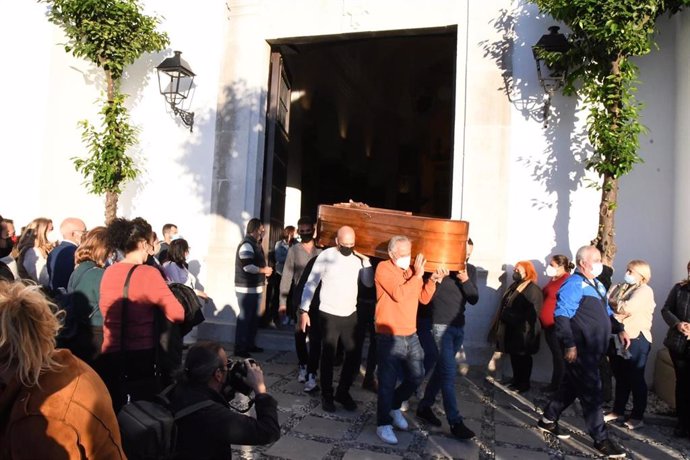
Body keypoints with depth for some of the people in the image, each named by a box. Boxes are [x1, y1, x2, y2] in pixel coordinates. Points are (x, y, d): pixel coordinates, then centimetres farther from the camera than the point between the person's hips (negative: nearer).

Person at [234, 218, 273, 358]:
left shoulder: (255, 244, 15)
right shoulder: (246, 245, -16)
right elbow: (248, 267, -25)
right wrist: (264, 270, -13)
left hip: (255, 287, 10)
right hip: (246, 288, -10)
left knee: (254, 317, 16)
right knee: (244, 317, -5)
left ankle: (250, 344, 26)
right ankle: (240, 348, 3)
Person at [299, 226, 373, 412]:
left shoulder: (357, 258, 1)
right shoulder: (326, 256, -10)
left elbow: (369, 283, 1)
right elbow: (311, 284, -8)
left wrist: (366, 261, -10)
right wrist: (304, 310, -11)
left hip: (350, 315, 4)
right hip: (329, 315, -4)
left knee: (354, 356, 8)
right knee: (328, 357, 7)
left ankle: (343, 392, 28)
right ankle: (327, 396, 24)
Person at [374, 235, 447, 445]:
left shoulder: (410, 270, 11)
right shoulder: (384, 268, -11)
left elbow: (423, 299, 10)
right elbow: (399, 295, -23)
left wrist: (432, 280, -5)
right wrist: (418, 275, -16)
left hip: (411, 335, 7)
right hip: (390, 337, -7)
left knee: (416, 377, 15)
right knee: (388, 382, 0)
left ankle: (394, 407, 37)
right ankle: (383, 425, 15)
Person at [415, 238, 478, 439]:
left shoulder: (471, 270, 5)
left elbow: (474, 299, 0)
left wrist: (465, 281, -16)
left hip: (459, 326, 6)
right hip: (441, 326, -6)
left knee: (442, 368, 14)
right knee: (449, 372, -7)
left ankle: (424, 407, 28)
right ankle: (455, 422, -1)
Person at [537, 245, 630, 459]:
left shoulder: (598, 284, 16)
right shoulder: (573, 285, -15)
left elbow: (606, 312, 27)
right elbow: (561, 316, -22)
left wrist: (620, 330, 13)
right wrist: (569, 345, -25)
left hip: (592, 349, 10)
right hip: (579, 350, -10)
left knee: (572, 386, 17)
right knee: (591, 392, -2)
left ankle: (548, 419, 30)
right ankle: (601, 439, 8)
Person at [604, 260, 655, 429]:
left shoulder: (644, 291, -9)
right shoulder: (617, 288, 11)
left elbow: (628, 308, -24)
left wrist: (612, 303, -9)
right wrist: (618, 310, -16)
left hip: (636, 339, -6)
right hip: (617, 338, 6)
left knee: (636, 379, 5)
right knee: (620, 377, 16)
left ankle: (637, 416, 18)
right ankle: (618, 410, 28)